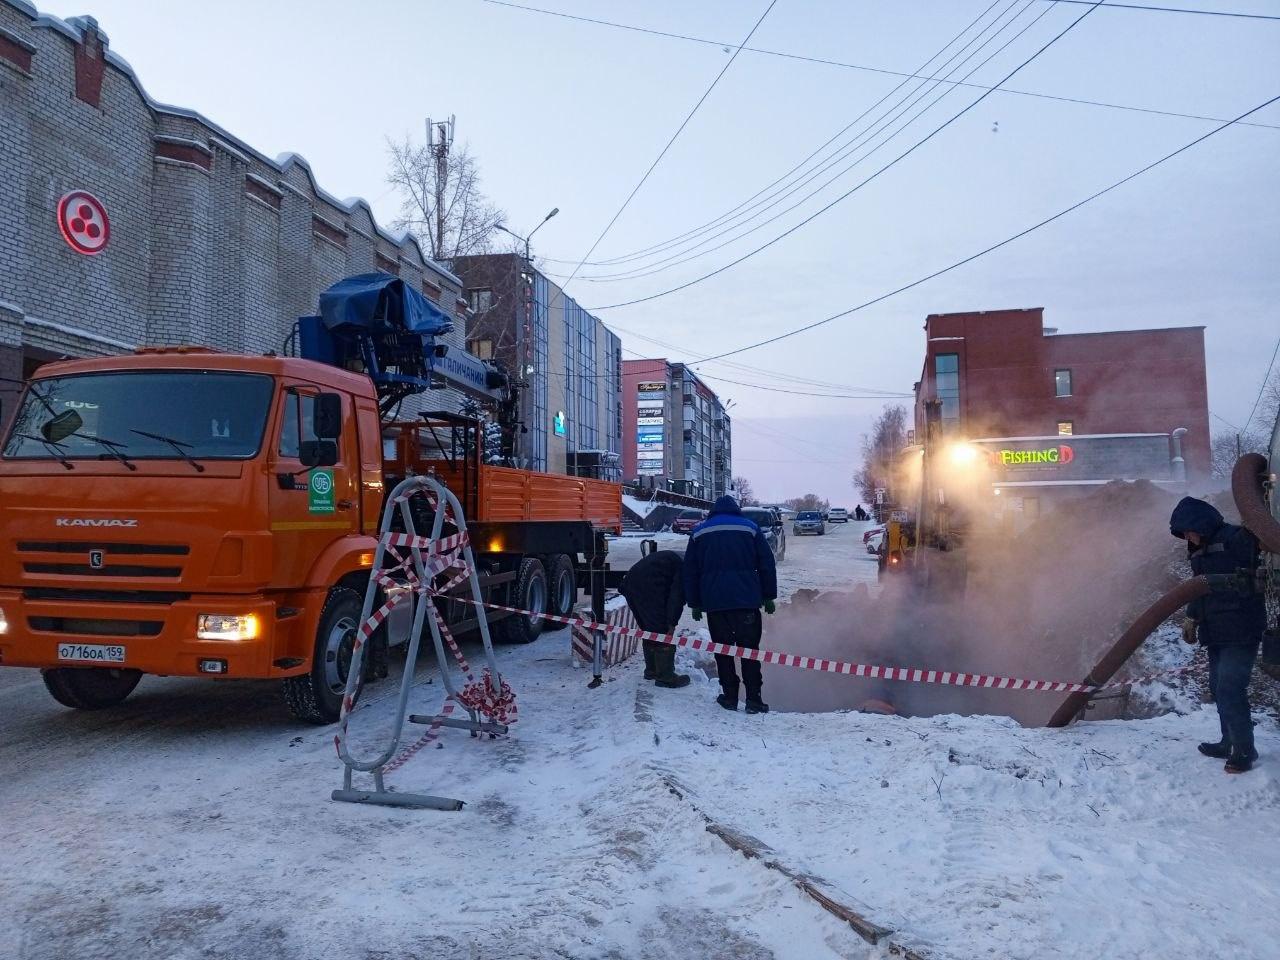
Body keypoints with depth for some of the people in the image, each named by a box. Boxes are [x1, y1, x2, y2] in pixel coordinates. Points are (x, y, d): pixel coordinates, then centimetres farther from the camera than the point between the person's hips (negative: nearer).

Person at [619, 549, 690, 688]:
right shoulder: (683, 567, 1)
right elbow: (677, 597, -11)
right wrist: (672, 623, -11)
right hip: (649, 587, -10)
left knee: (649, 630, 22)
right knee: (664, 632, -1)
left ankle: (651, 670, 33)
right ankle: (665, 676, 3)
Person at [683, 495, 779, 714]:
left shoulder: (699, 532, 12)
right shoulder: (750, 528, 8)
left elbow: (690, 571, 11)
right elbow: (766, 564, 4)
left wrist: (694, 603, 14)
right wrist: (769, 596, 9)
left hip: (714, 602, 1)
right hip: (747, 600, -1)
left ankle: (729, 696, 9)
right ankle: (753, 698, 1)